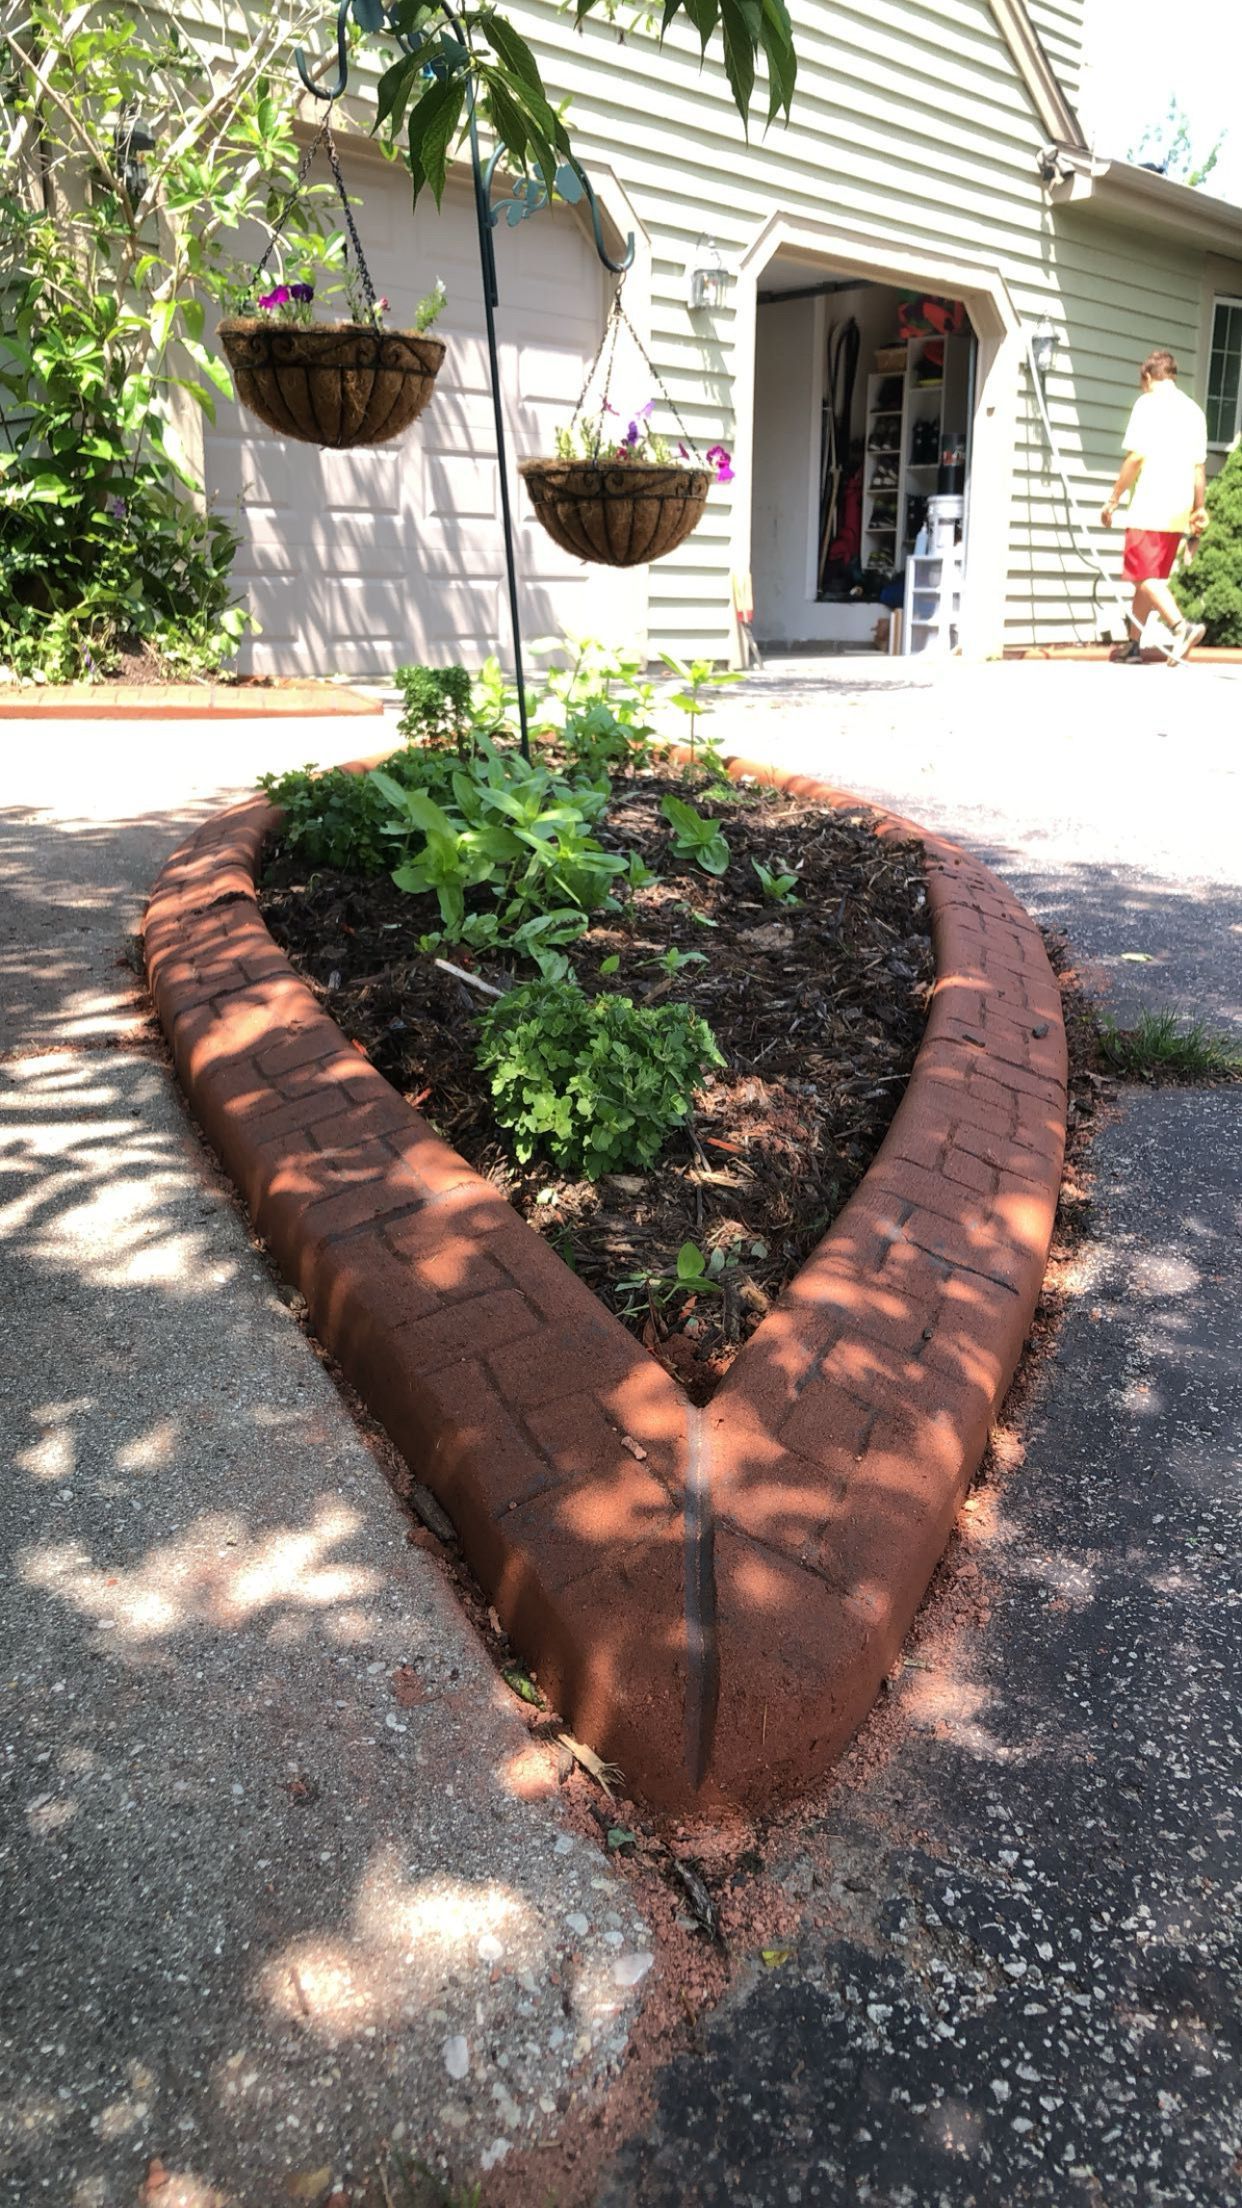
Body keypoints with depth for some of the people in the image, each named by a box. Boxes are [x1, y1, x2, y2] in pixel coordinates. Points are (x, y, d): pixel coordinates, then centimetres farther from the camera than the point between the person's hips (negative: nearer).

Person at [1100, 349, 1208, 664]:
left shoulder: (1148, 403, -3)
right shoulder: (1194, 410, 16)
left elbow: (1136, 457, -12)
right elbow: (1199, 467, 16)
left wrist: (1113, 499, -5)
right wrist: (1199, 509, 22)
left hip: (1149, 508, -7)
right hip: (1178, 512, 7)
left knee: (1146, 577, -9)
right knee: (1150, 578, 15)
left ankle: (1182, 626, -28)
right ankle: (1133, 645, 19)